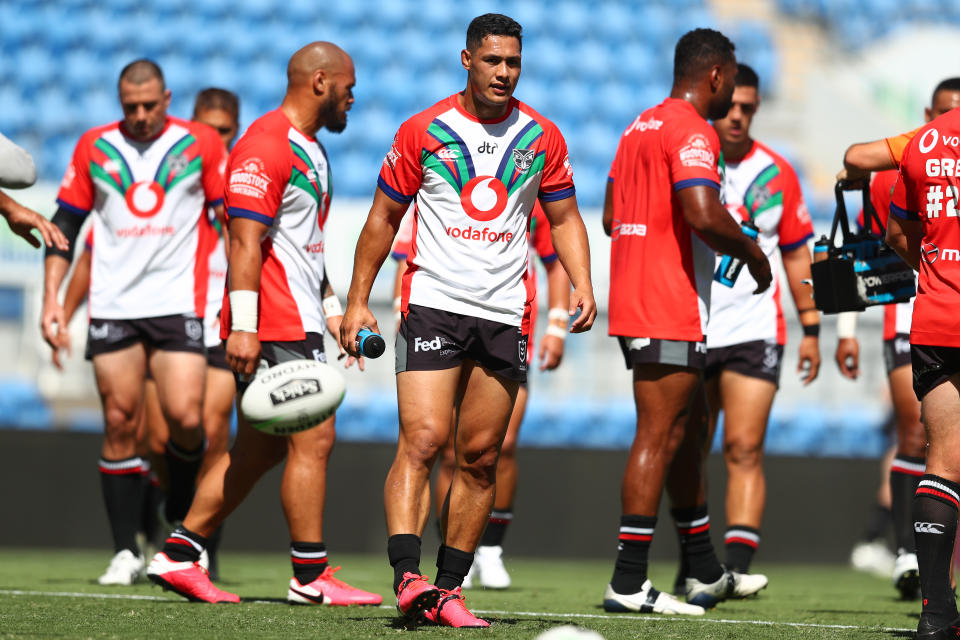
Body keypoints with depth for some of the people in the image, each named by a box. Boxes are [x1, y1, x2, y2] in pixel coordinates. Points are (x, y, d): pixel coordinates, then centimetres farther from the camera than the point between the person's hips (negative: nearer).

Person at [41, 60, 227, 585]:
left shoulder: (200, 144, 4)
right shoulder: (94, 148, 8)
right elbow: (64, 226, 13)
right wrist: (52, 298, 5)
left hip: (178, 302, -2)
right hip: (113, 306, 2)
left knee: (185, 418, -12)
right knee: (119, 425, -1)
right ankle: (126, 551, 4)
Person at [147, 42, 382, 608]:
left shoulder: (310, 150, 20)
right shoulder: (266, 146, -13)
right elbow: (245, 241, -19)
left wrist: (332, 307, 23)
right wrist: (243, 327, -24)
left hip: (300, 321, 10)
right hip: (276, 327, -10)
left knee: (261, 448, 11)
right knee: (314, 439, -9)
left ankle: (178, 556, 14)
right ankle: (311, 576, -3)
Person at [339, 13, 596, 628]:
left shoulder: (542, 138, 7)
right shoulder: (423, 131, 0)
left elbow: (564, 217, 16)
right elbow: (383, 218, 7)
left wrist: (582, 282, 0)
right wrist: (358, 301, 3)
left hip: (506, 314, 3)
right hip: (433, 303, -3)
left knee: (480, 456, 4)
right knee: (422, 440, -17)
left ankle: (448, 589, 10)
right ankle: (408, 577, -26)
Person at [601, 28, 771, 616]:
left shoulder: (640, 127, 17)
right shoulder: (693, 132, -13)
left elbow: (612, 217, 22)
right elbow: (703, 215, -26)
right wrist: (750, 250, -9)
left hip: (631, 301, 10)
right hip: (671, 311, -10)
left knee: (685, 432, 17)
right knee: (659, 437, -8)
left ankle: (706, 571, 26)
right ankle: (628, 583, -8)